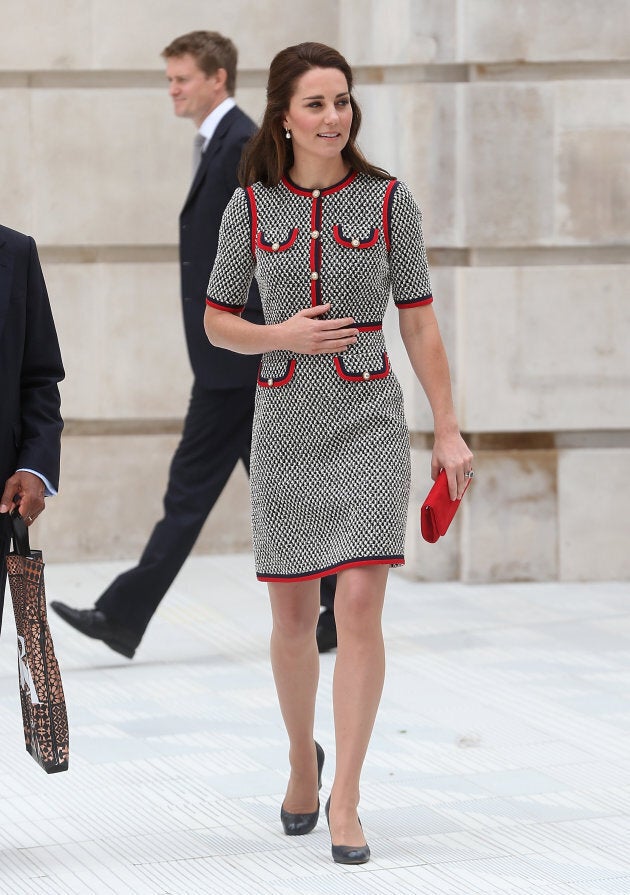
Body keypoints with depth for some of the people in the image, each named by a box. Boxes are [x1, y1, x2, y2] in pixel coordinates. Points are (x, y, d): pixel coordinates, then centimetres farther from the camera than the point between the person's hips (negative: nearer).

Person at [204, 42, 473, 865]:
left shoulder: (388, 201, 0)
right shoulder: (251, 207, 2)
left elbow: (420, 323, 3)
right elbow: (218, 324, 8)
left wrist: (449, 429, 0)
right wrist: (281, 337, -12)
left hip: (369, 420, -2)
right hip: (286, 422, 2)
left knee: (360, 605, -12)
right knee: (292, 613, 9)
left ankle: (345, 802, -8)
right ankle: (302, 762, 34)